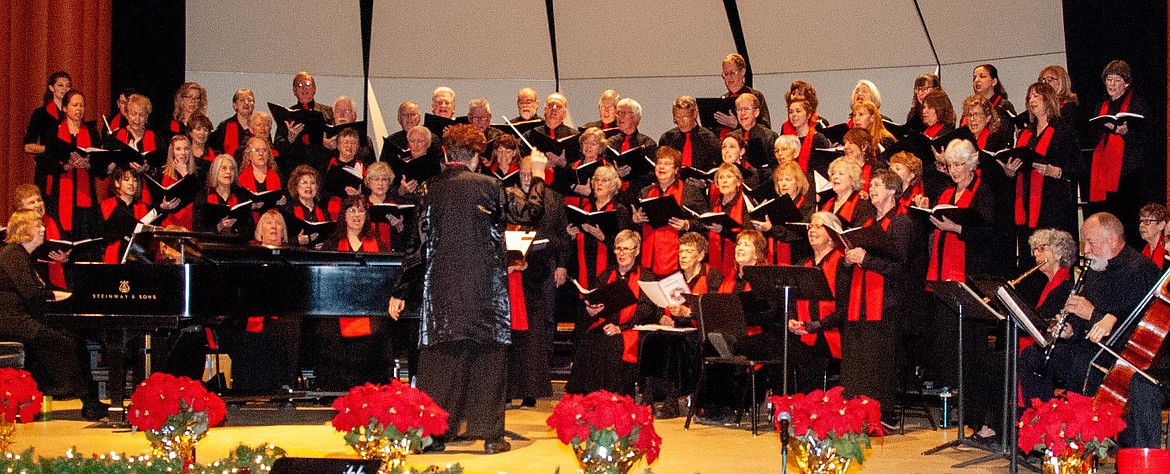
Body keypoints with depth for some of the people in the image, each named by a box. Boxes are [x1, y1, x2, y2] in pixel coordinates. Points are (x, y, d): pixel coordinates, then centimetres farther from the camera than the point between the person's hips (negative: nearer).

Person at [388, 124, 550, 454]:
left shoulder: (431, 189, 3)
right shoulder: (486, 185, -5)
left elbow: (421, 242, 4)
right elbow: (528, 212, 1)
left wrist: (401, 291, 9)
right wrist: (538, 175, 16)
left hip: (440, 287, 3)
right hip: (484, 287, -3)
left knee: (439, 357, 8)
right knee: (487, 357, 5)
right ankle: (490, 435, 5)